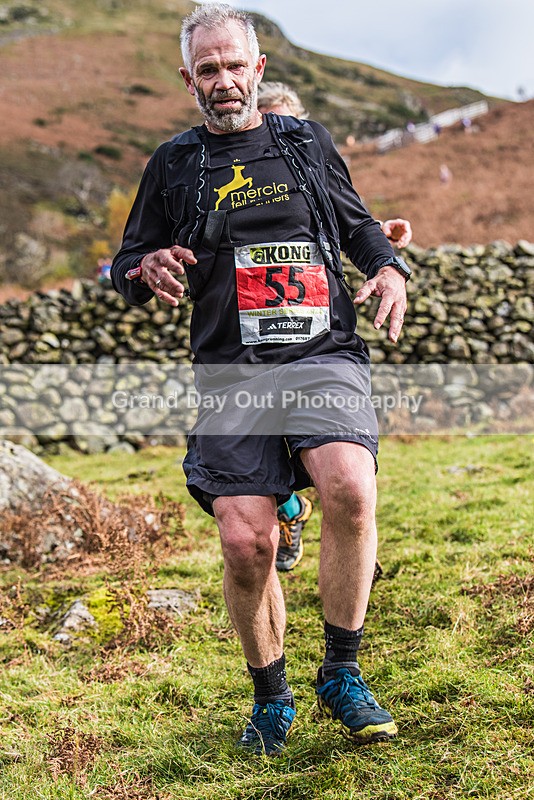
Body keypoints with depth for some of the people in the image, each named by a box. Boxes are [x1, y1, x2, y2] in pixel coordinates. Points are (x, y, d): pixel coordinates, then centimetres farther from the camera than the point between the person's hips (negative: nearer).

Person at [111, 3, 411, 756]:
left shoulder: (308, 141, 15)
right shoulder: (174, 163, 13)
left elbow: (356, 221, 28)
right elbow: (124, 265, 19)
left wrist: (389, 266, 7)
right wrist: (148, 268, -6)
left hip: (322, 356, 0)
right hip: (231, 372, 0)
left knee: (349, 490, -27)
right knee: (245, 544, -10)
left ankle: (342, 674, -6)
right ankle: (271, 696, 17)